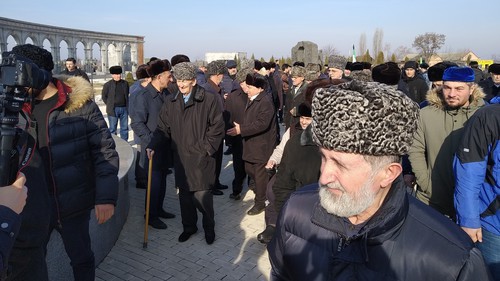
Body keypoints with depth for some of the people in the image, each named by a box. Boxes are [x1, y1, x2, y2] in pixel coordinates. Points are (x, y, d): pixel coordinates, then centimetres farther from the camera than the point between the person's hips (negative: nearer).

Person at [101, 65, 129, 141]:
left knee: (124, 127, 10)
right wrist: (110, 105, 2)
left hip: (124, 108, 3)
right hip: (113, 109, -3)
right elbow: (104, 96, 5)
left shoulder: (125, 83, 6)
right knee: (113, 128, 3)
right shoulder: (107, 85, -3)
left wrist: (127, 106, 8)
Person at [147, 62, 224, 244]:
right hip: (180, 159, 4)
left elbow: (217, 128, -5)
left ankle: (209, 227, 23)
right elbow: (163, 128, 8)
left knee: (202, 196, -1)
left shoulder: (209, 100, -6)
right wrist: (153, 146, -7)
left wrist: (206, 149, -10)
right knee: (184, 196, 14)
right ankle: (188, 227, 34)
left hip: (201, 159, -4)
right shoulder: (171, 102, 7)